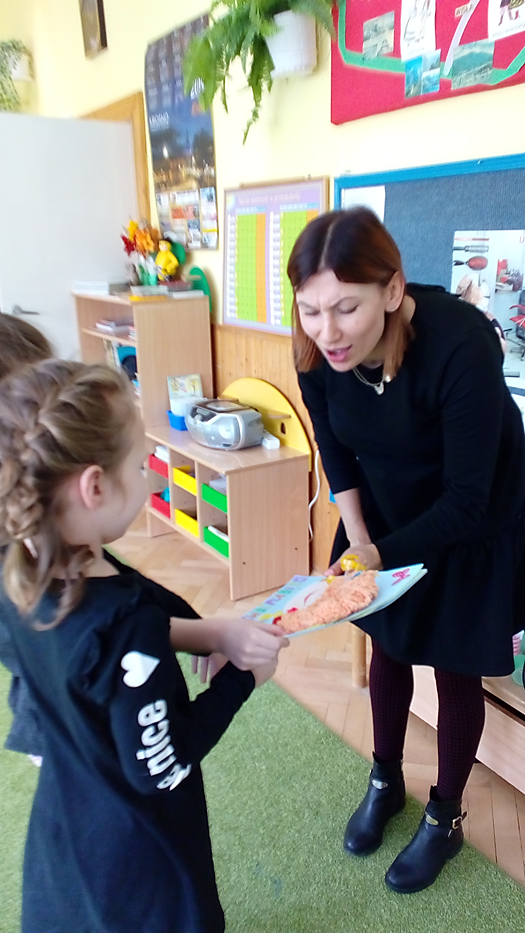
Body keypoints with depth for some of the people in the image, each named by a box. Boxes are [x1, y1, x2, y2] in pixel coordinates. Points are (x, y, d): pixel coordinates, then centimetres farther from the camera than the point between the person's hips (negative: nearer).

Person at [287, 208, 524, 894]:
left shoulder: (460, 345, -35)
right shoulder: (318, 350, -20)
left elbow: (467, 499, -28)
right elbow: (335, 449, -2)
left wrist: (378, 556, -35)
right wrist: (357, 536, -9)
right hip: (385, 514, 5)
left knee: (454, 667, 8)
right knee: (388, 644, 17)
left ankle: (445, 817, 35)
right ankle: (386, 781, 44)